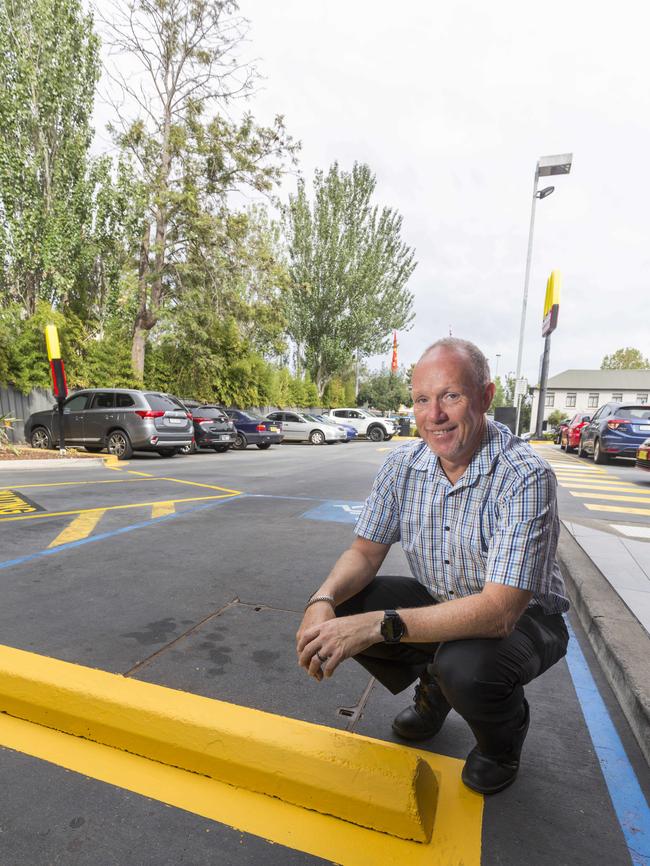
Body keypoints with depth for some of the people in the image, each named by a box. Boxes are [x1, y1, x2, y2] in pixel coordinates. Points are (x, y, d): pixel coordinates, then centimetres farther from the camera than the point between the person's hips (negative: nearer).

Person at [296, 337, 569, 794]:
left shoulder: (526, 477, -28)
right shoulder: (403, 465, -11)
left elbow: (500, 610, -34)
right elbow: (366, 551, -6)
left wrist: (377, 625, -42)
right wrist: (323, 600, -28)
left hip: (522, 618, -4)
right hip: (439, 603, 5)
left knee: (465, 668, -35)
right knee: (339, 608, -15)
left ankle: (505, 736, 5)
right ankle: (433, 689, 14)